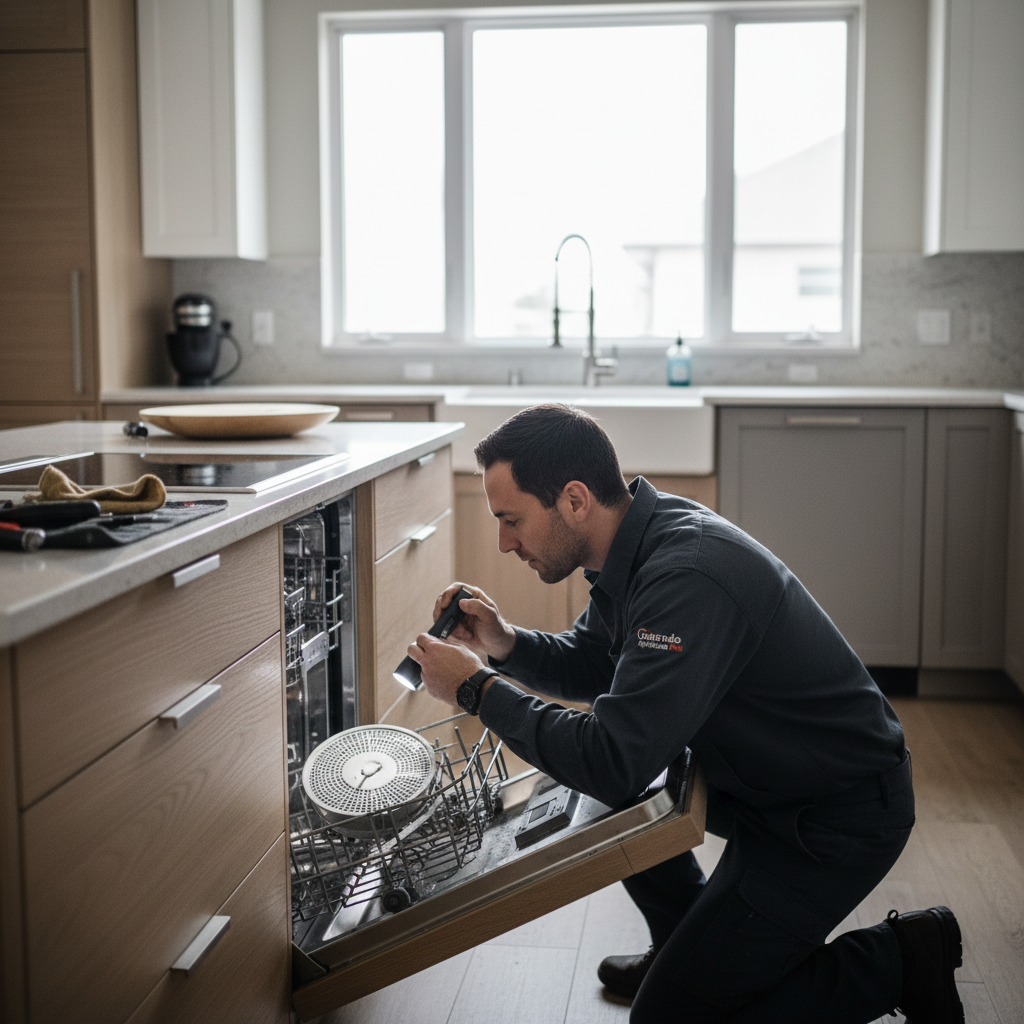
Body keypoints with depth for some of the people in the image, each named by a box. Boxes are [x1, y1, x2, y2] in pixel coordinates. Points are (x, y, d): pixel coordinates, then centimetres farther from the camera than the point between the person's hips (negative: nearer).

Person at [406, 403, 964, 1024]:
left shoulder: (689, 578, -32)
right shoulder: (639, 541, -2)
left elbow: (614, 763, -34)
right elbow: (590, 665, 14)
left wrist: (479, 689, -24)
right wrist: (506, 645, -6)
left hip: (839, 818, -9)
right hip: (759, 775, 9)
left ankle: (897, 960, 7)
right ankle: (687, 945, 29)